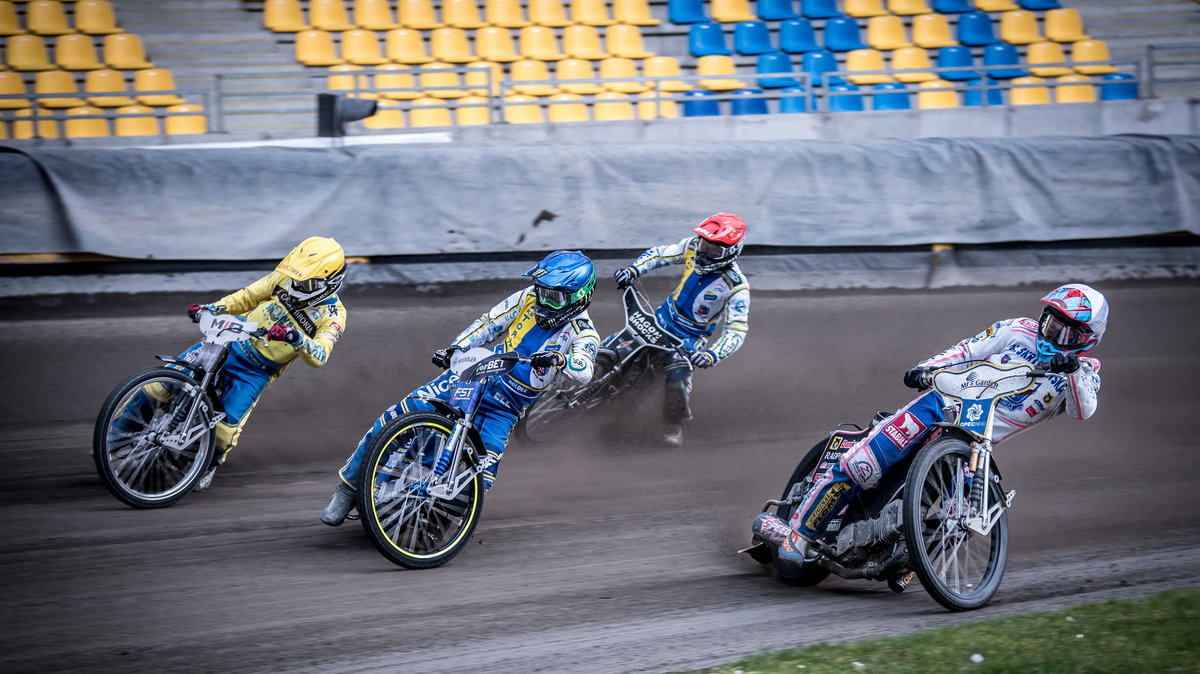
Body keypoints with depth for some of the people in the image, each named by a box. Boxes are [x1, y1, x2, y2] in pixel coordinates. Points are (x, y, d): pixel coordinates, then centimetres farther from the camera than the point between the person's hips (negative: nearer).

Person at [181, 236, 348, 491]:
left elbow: (319, 356, -26)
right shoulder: (285, 277, -4)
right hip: (231, 341, 3)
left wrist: (295, 337, -46)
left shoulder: (332, 316, -14)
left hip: (257, 371, -3)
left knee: (226, 426, -14)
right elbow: (250, 295, 8)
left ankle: (211, 464, 16)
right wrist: (212, 308, -4)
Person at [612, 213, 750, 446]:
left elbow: (737, 330, -26)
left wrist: (713, 355, -42)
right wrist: (633, 269, -17)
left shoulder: (737, 287, -27)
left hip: (691, 334, -5)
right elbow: (660, 254, 1)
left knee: (678, 375, -17)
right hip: (667, 315, 5)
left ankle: (674, 425, 7)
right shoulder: (693, 247, -14)